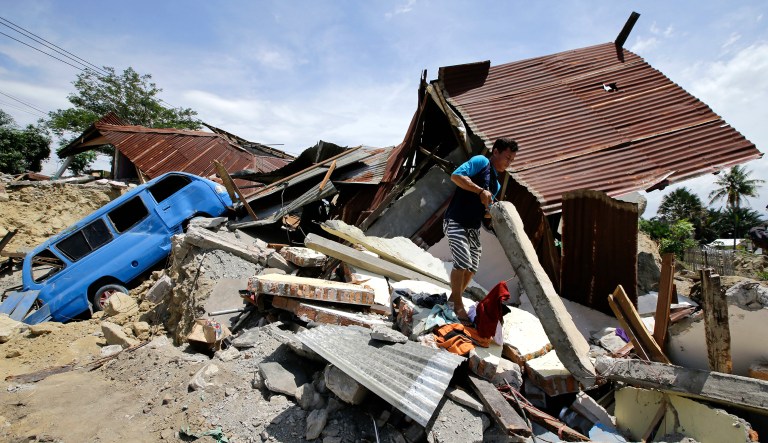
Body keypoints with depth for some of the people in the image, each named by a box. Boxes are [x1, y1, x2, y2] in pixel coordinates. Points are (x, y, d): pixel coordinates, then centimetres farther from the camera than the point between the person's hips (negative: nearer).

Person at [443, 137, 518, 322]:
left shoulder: (496, 184, 19)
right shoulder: (481, 161, -4)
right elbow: (455, 176, -20)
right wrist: (481, 191, -23)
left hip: (473, 228, 9)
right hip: (455, 222, -9)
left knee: (472, 267, 11)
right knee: (462, 262, -18)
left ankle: (454, 298, 28)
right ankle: (457, 304, -2)